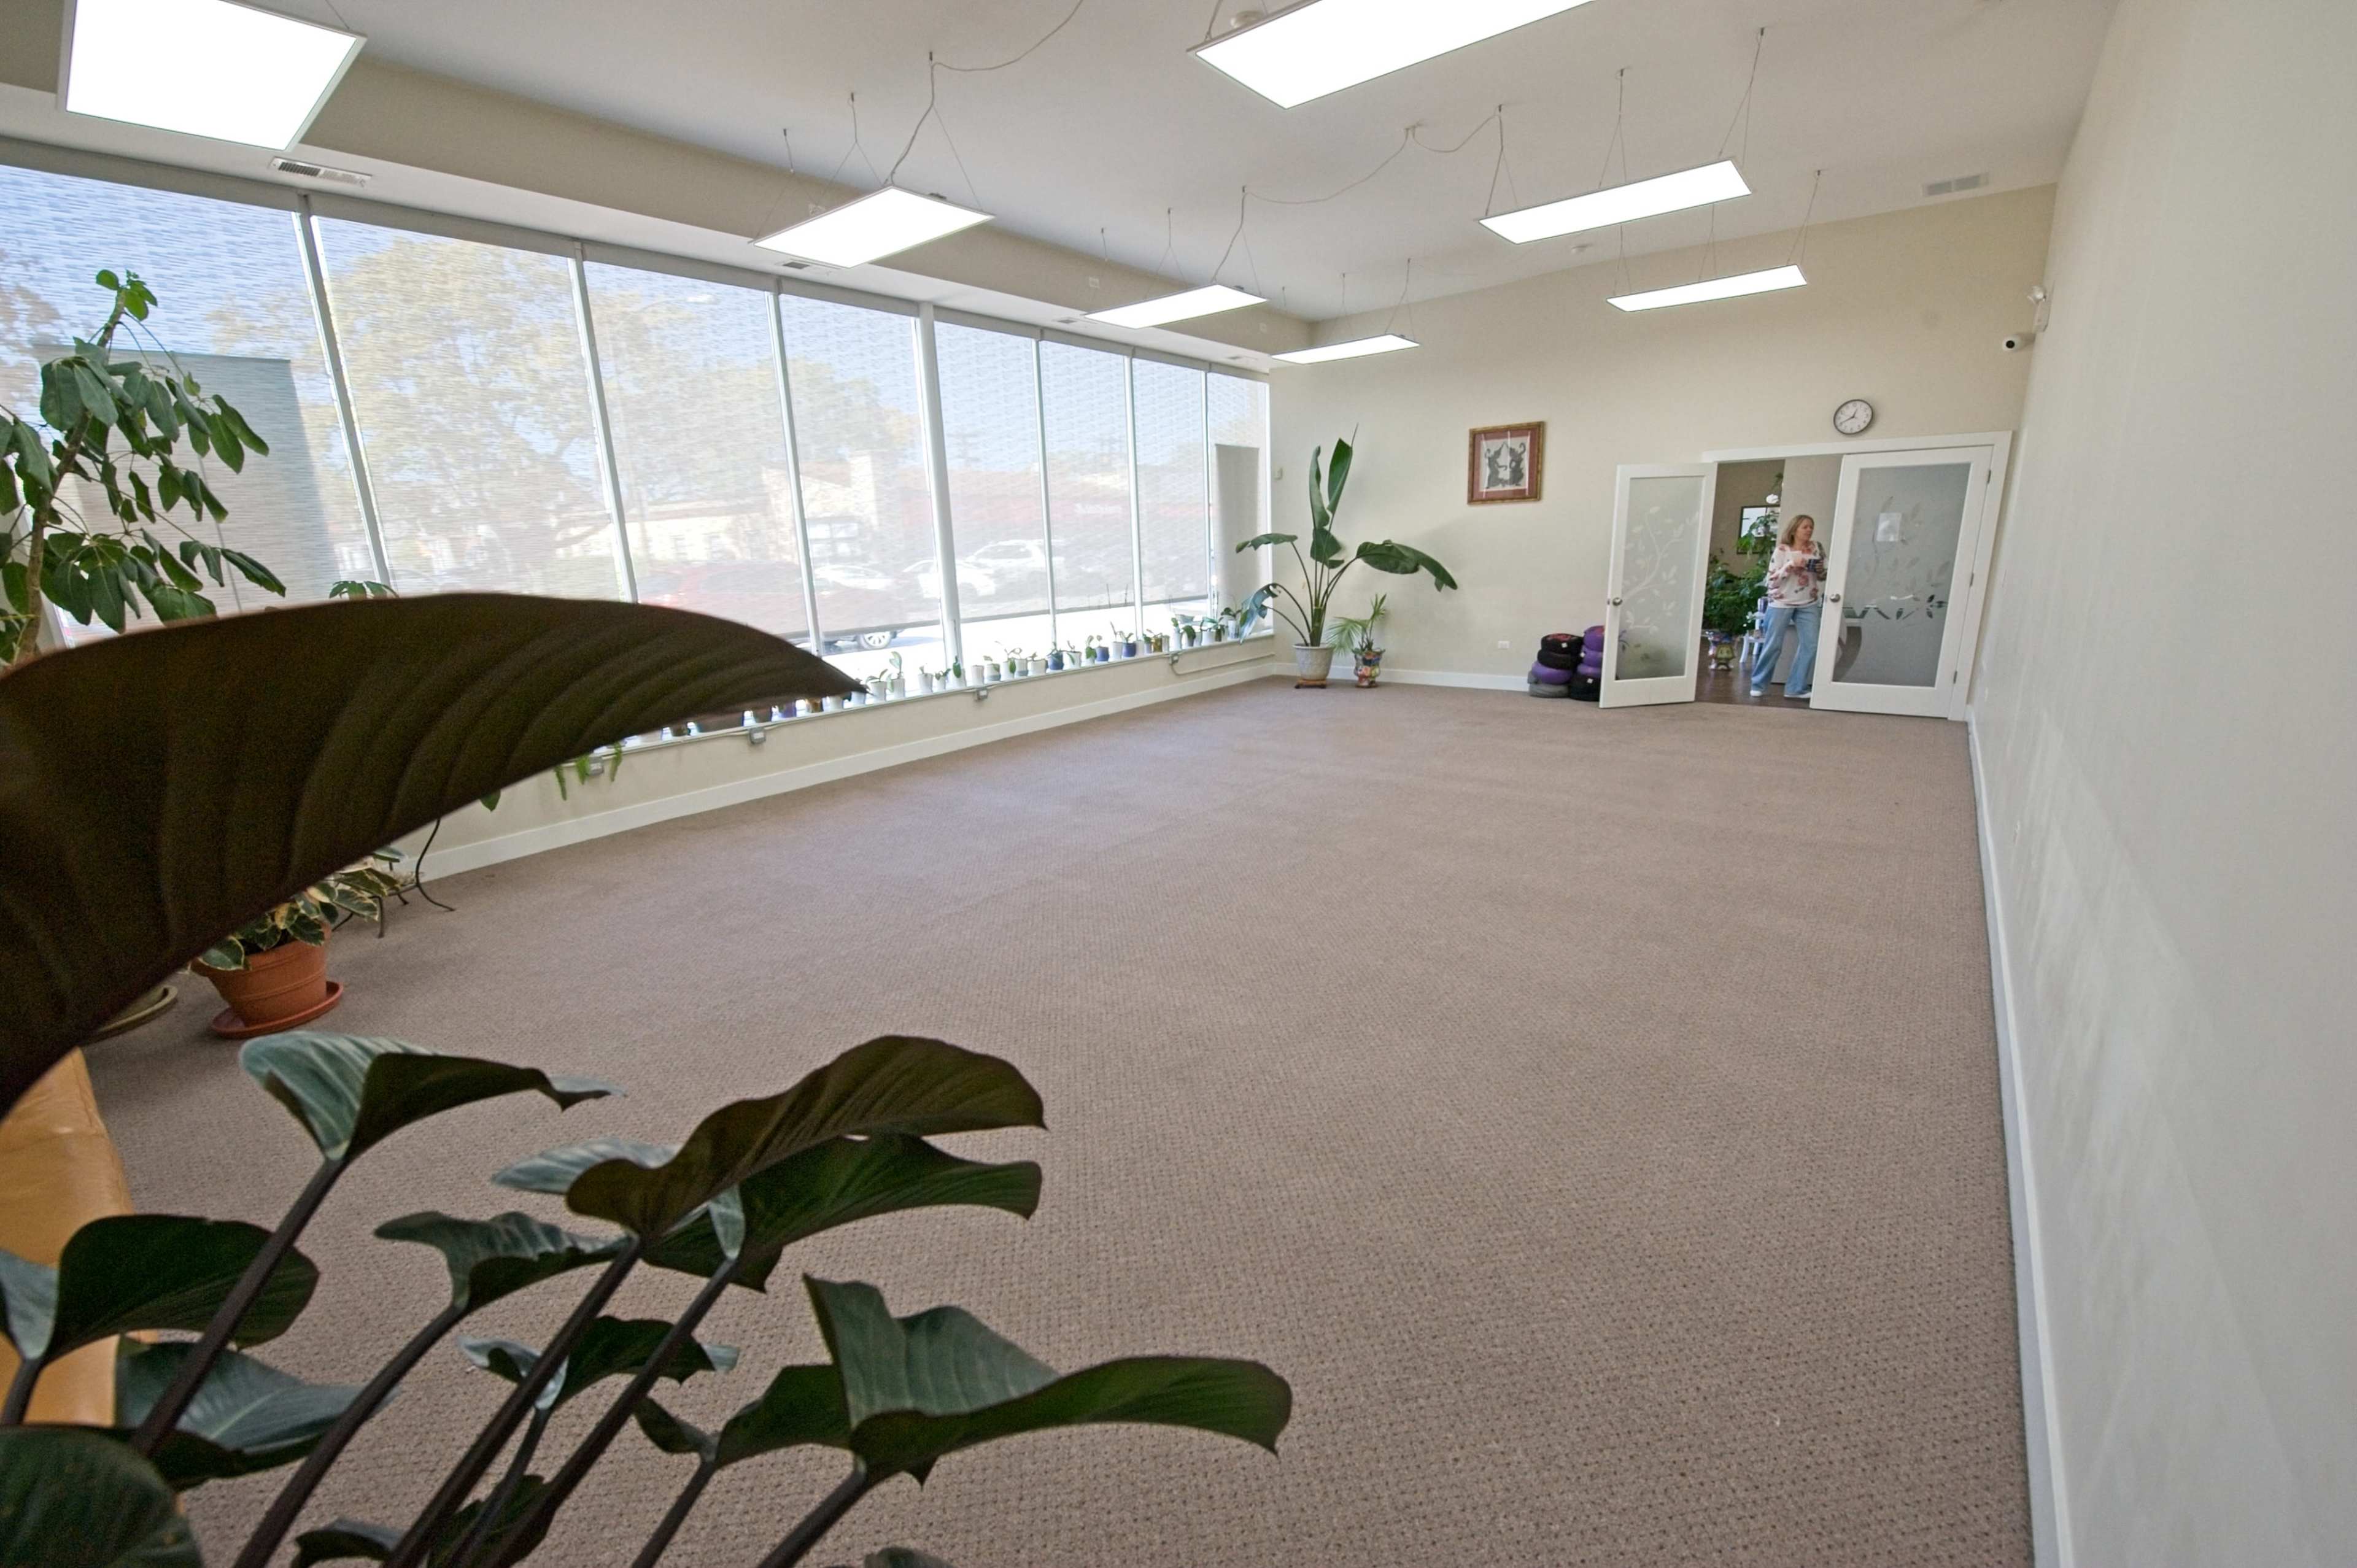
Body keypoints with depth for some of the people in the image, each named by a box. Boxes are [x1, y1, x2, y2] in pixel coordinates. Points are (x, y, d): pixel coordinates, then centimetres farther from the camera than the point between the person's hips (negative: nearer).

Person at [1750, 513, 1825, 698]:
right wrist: (1791, 565, -20)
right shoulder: (1782, 550, -4)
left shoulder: (1816, 549, 7)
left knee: (1811, 645, -4)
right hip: (1781, 603, -4)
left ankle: (1797, 688, 4)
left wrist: (1821, 571, -6)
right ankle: (1759, 685, 11)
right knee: (1773, 646, -2)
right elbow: (1772, 579, -9)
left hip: (1808, 604, 4)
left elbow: (1822, 578, 16)